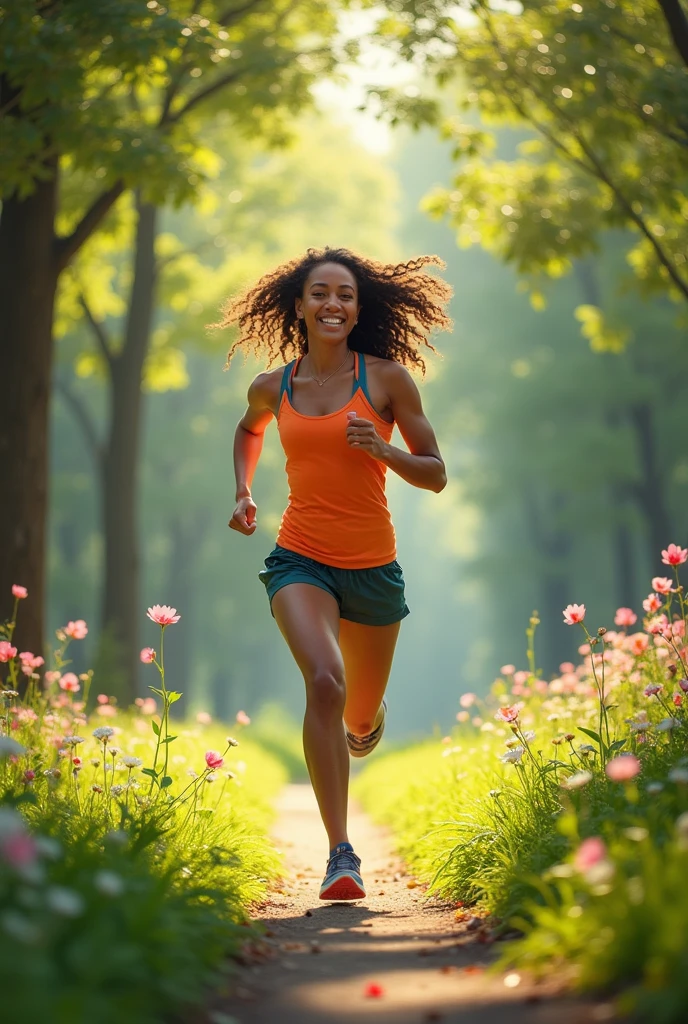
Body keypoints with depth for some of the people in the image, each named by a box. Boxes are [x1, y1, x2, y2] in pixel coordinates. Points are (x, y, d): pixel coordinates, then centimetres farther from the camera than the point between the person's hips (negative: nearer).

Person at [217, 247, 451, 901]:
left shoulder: (388, 378, -4)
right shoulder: (272, 387, 2)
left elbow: (436, 475, 0)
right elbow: (249, 430, 27)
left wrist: (381, 450, -18)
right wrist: (243, 490, 10)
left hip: (373, 568, 1)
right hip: (300, 560, -1)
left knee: (361, 719, 16)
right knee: (325, 682, -28)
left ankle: (367, 717, 59)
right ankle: (341, 855, -26)